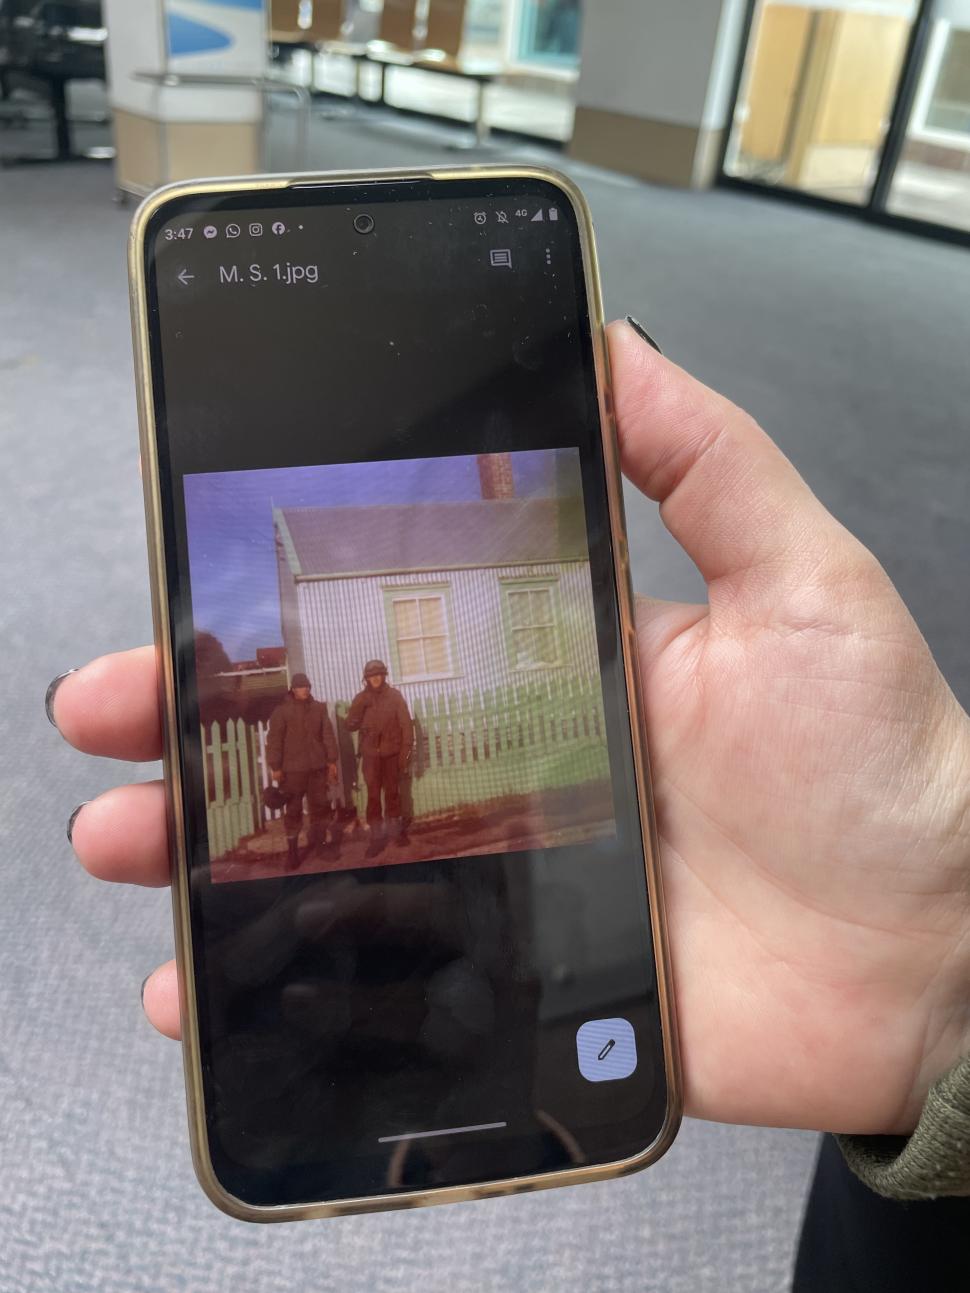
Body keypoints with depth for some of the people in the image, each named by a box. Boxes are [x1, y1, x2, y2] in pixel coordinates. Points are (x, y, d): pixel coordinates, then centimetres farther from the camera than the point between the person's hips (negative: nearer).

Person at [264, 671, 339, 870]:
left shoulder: (319, 708, 6)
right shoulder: (282, 710, -4)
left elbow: (327, 735, 9)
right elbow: (274, 740, -6)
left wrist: (332, 760, 6)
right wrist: (275, 767, -10)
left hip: (318, 767, 3)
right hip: (293, 769, -3)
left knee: (320, 806, 10)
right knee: (293, 810, 1)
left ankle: (318, 842, 26)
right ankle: (292, 850, 8)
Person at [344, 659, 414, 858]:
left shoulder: (395, 696, -1)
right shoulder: (361, 698, 3)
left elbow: (406, 724, -3)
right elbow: (350, 726, -2)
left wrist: (406, 751, -9)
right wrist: (360, 707, -18)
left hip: (392, 753, -1)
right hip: (371, 755, 1)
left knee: (392, 793, 9)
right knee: (373, 795, -1)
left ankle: (395, 830, 24)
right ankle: (376, 837, 4)